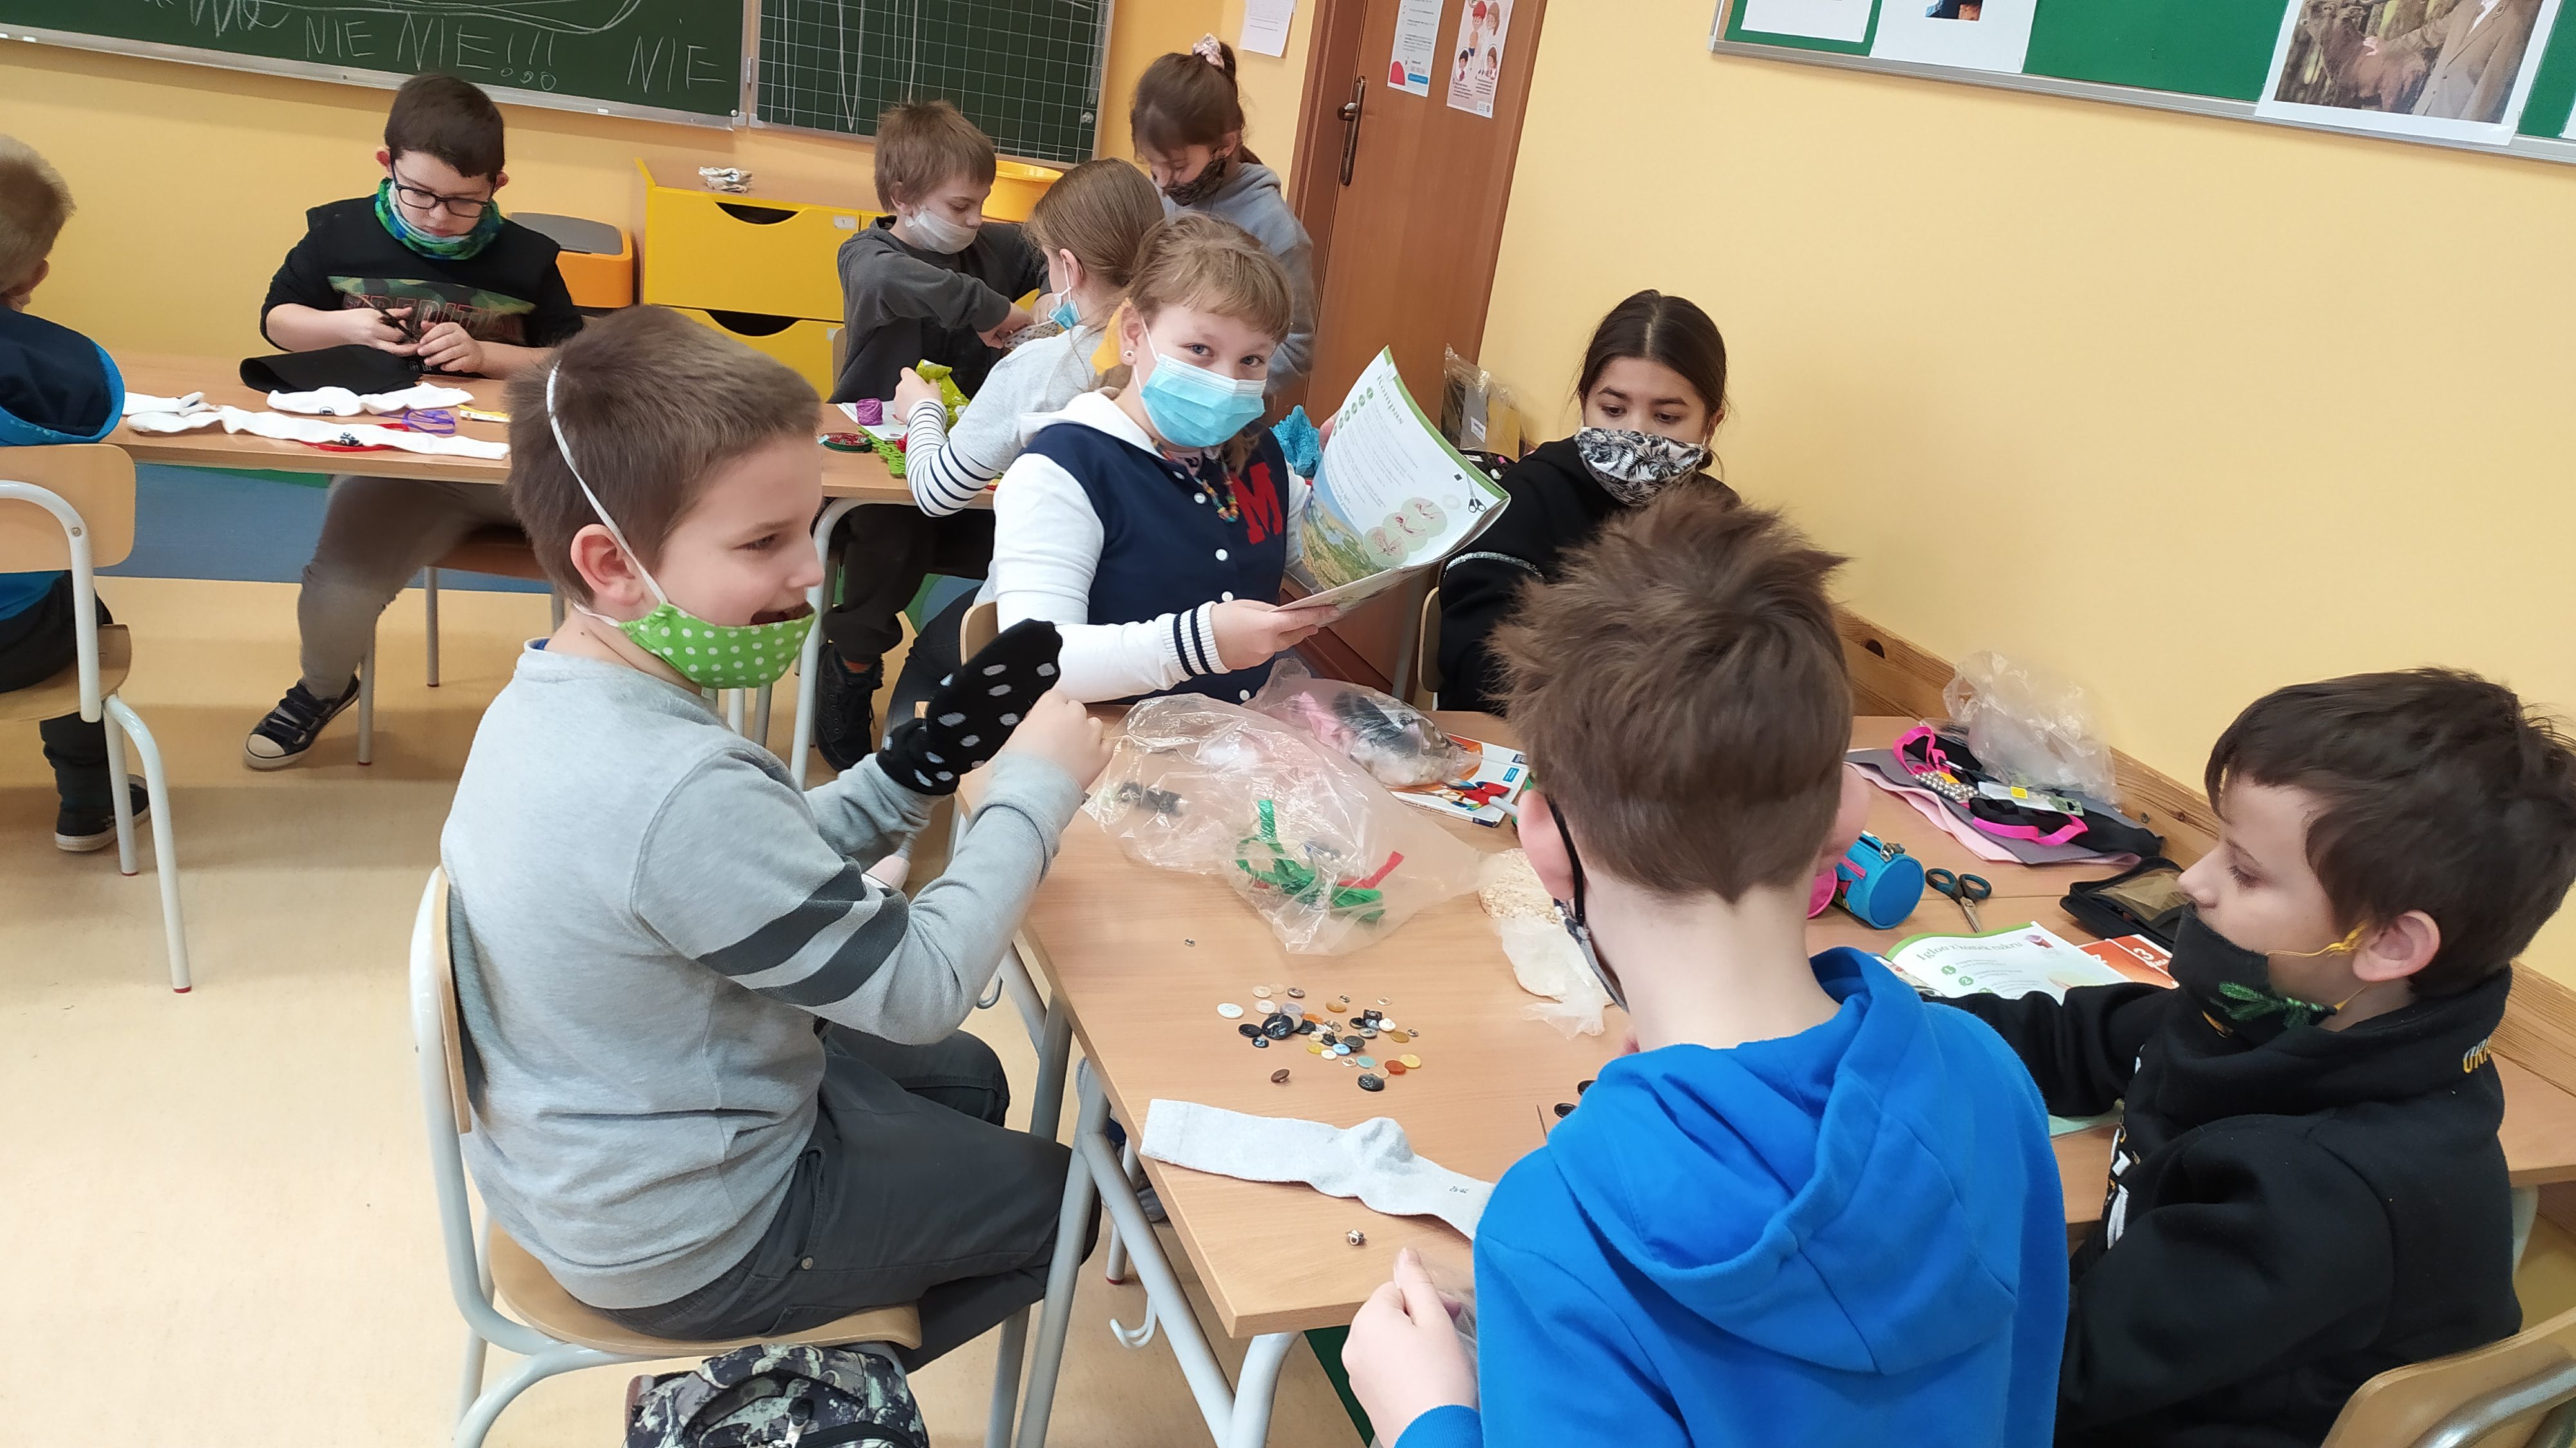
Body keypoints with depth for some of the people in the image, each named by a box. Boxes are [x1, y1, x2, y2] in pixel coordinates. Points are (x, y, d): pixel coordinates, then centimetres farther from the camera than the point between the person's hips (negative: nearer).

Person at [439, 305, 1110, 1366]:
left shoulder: (547, 695, -7)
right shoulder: (681, 792, -37)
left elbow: (770, 865, 2)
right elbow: (916, 990, -27)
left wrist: (931, 759, -9)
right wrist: (1033, 790, -17)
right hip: (680, 1245, -8)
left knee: (965, 1079, 26)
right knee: (1056, 1190, 13)